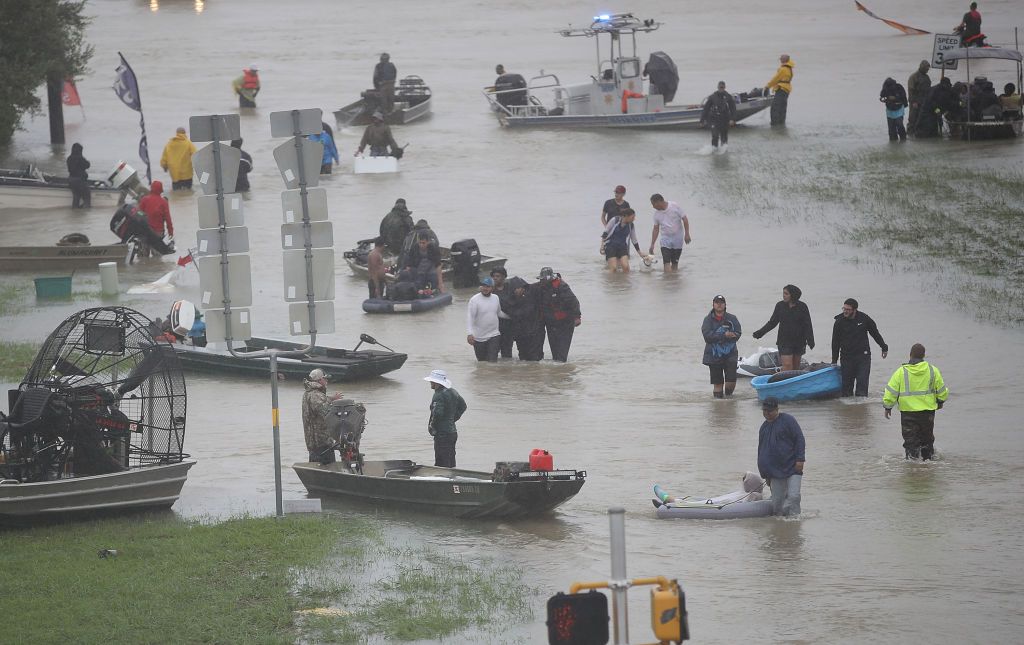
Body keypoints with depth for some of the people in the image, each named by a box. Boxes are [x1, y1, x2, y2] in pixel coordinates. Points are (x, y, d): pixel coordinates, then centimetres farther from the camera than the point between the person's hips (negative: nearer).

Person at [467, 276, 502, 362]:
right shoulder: (474, 300, -11)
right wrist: (469, 333, -27)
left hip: (494, 336, 2)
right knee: (481, 361, 10)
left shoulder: (496, 298, 4)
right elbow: (469, 317, -17)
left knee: (492, 361, -11)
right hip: (479, 338, -2)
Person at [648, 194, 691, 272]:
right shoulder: (657, 213, 1)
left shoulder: (675, 206, -9)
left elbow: (684, 219, -6)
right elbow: (656, 229, 7)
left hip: (677, 238, -2)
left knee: (675, 263, 5)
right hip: (665, 238, 2)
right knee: (666, 262, -14)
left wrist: (687, 234, -12)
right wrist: (652, 245, 5)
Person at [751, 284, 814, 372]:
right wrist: (759, 333, 3)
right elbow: (772, 322, 9)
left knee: (796, 367, 8)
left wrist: (810, 341, -10)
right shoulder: (780, 306, 1)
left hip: (799, 341, 0)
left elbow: (807, 326, -2)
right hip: (784, 341, 0)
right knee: (787, 365, -13)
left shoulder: (802, 307, -3)